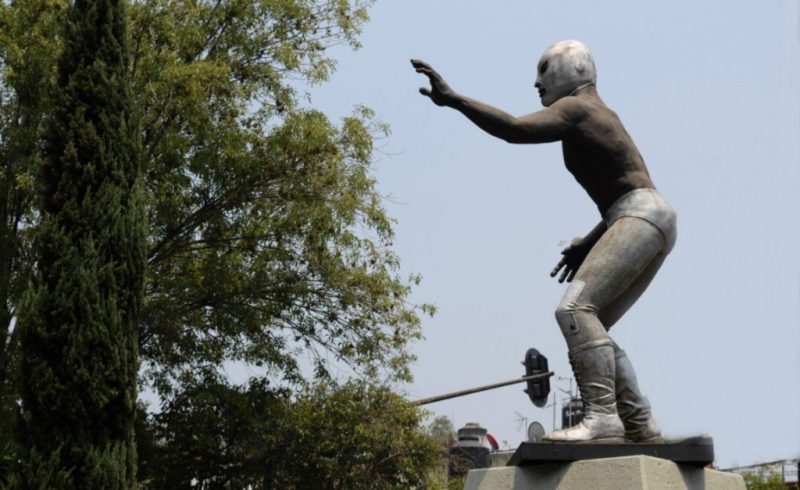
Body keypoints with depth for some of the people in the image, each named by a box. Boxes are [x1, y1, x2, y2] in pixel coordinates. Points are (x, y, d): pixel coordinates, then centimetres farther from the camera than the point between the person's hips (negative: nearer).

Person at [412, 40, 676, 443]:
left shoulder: (575, 107, -1)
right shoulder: (600, 115, 28)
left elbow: (517, 130, -20)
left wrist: (453, 99, -20)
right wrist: (589, 244, 25)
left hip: (641, 219, -10)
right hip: (653, 219, 10)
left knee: (575, 309, -22)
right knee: (589, 327, 7)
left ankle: (602, 416, -33)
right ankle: (639, 424, 2)